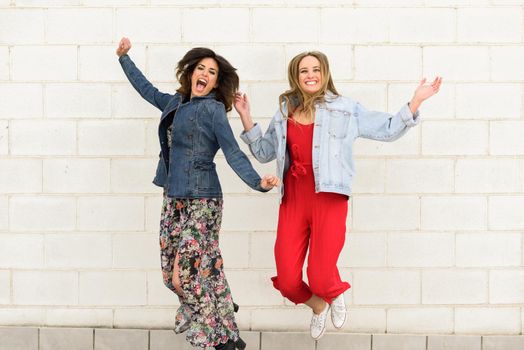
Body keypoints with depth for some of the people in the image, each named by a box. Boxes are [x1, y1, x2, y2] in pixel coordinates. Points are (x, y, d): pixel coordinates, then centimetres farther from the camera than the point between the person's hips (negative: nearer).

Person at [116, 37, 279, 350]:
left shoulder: (213, 110, -7)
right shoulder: (175, 103, 13)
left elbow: (233, 154, -13)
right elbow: (147, 89, 30)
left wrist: (258, 182, -27)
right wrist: (125, 58, 37)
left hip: (200, 201, -7)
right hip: (173, 199, 7)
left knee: (187, 274, -11)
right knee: (173, 273, 6)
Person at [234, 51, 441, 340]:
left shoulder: (345, 108, 7)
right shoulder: (284, 112, 15)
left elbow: (387, 130, 8)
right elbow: (264, 152, 21)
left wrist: (416, 101, 0)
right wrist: (246, 117, 14)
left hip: (329, 198, -3)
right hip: (293, 199, 3)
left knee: (320, 279, -11)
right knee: (287, 280, -3)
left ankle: (335, 293, 29)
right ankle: (317, 305, 33)